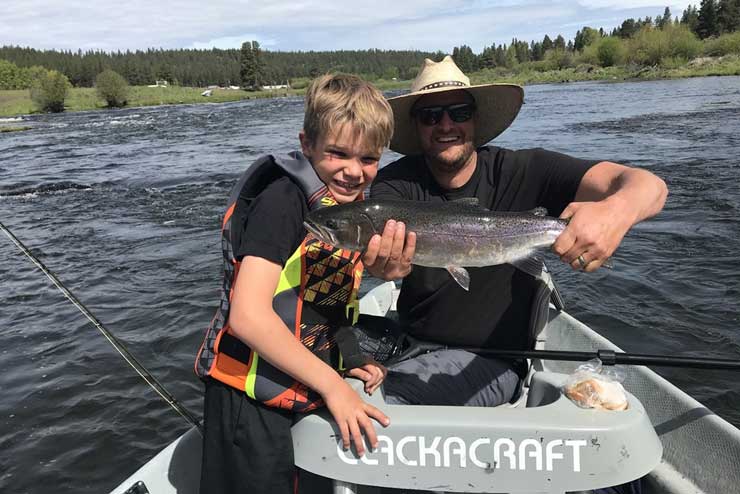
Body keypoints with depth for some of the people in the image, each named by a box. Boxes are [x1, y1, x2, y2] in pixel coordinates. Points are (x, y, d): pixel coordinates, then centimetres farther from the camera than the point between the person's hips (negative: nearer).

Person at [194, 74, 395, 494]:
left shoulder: (352, 205, 5)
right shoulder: (283, 200, -20)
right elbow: (248, 315, -27)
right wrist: (332, 384, -20)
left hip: (312, 393, 8)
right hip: (252, 399, -8)